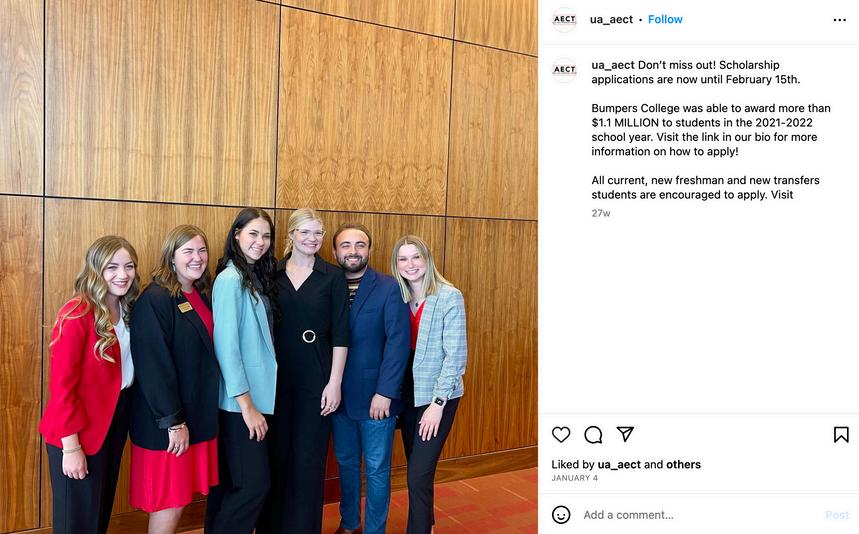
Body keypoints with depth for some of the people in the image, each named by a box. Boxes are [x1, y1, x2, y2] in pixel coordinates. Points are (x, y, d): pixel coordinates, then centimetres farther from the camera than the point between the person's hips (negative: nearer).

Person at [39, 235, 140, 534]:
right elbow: (61, 384, -19)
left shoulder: (127, 310, 3)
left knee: (102, 510, 21)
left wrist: (124, 416, 1)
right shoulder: (77, 315, -19)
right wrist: (71, 445, -19)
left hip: (116, 420, 7)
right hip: (80, 431, -7)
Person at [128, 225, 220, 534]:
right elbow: (154, 366, -19)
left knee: (179, 497, 15)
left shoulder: (202, 296, 8)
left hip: (198, 415, 7)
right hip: (165, 423, -7)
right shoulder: (155, 299, -16)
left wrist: (201, 416, 9)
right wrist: (173, 422, -18)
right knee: (169, 505, 4)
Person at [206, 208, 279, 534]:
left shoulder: (257, 278, 11)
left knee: (231, 483, 16)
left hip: (257, 395, 8)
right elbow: (226, 345, -18)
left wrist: (255, 401, 7)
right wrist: (246, 404, -18)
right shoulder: (230, 279, -14)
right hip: (240, 401, -8)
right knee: (254, 484, -4)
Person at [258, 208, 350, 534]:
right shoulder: (272, 274, 4)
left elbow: (340, 334, -4)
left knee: (307, 460, 5)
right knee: (275, 456, 11)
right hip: (276, 376, 2)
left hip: (315, 378, -2)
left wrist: (334, 383, -9)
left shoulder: (333, 277, -1)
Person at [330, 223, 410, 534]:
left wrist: (384, 392, -17)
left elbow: (398, 343, -13)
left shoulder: (389, 289, -8)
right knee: (346, 463, 19)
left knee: (377, 470, 8)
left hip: (375, 396, -3)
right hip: (339, 394, 4)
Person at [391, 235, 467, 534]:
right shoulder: (399, 298, 4)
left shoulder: (449, 297, -12)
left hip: (438, 396, -5)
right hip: (408, 394, 5)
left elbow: (456, 354, -14)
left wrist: (437, 403, -16)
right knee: (417, 471, 17)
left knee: (418, 475, -8)